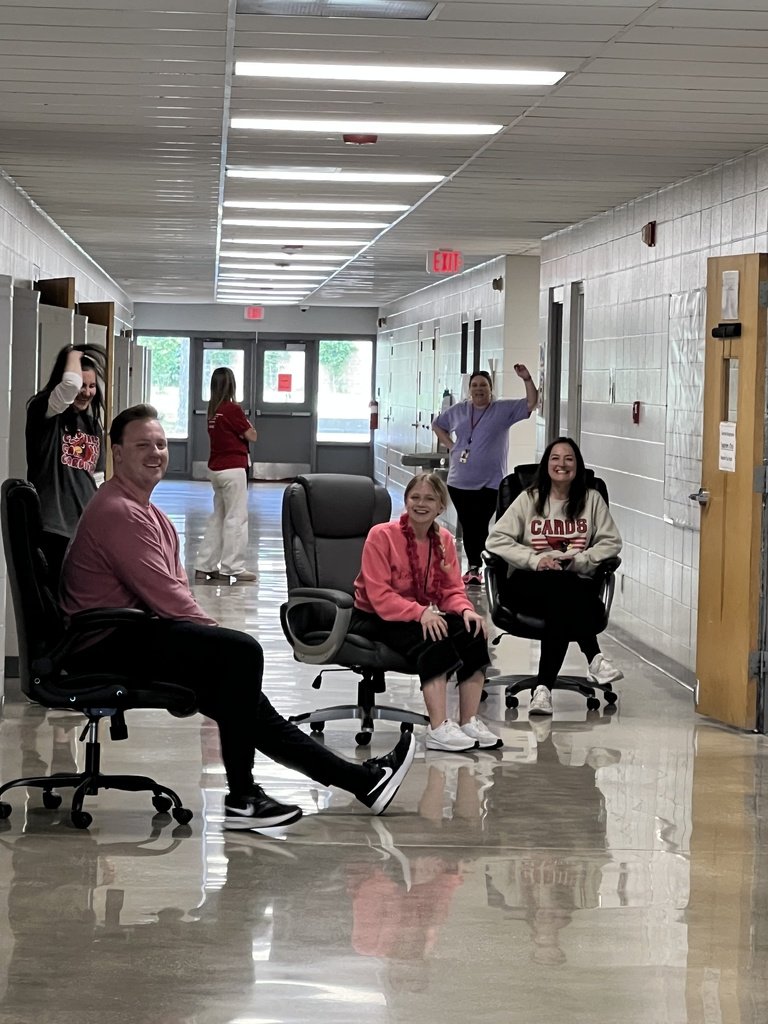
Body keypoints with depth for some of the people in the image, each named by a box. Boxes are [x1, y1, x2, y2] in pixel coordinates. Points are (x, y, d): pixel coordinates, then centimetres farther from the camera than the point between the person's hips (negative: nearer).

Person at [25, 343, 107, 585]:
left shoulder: (94, 425, 16)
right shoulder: (42, 411, -4)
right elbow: (70, 384, -24)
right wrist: (73, 355, -6)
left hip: (86, 528, 6)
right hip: (51, 527, -6)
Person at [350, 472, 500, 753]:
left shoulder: (444, 540, 4)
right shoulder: (381, 536, -14)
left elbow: (453, 590, 4)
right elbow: (379, 596, -20)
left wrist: (466, 611, -20)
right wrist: (419, 613, -33)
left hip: (426, 615, 6)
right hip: (378, 620, -6)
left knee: (472, 632, -21)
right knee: (434, 641, -33)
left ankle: (469, 723, -17)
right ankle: (438, 730, -32)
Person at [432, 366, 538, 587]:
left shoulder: (504, 409, 0)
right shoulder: (458, 410, 10)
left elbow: (531, 403, -8)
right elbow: (438, 425, 24)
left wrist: (527, 379, -22)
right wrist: (451, 446, 10)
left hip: (489, 483, -4)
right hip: (459, 481, 4)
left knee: (480, 525, -8)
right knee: (467, 526, 7)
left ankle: (476, 568, 1)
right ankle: (472, 567, 17)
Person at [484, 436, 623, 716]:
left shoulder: (591, 499, 15)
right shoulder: (529, 499, 13)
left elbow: (611, 542, 9)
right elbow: (496, 539, 5)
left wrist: (579, 560, -9)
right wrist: (534, 559, -11)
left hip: (576, 585, 1)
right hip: (529, 583, -1)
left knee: (560, 608, -37)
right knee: (559, 587, -38)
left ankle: (544, 687, -41)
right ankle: (594, 659, -43)